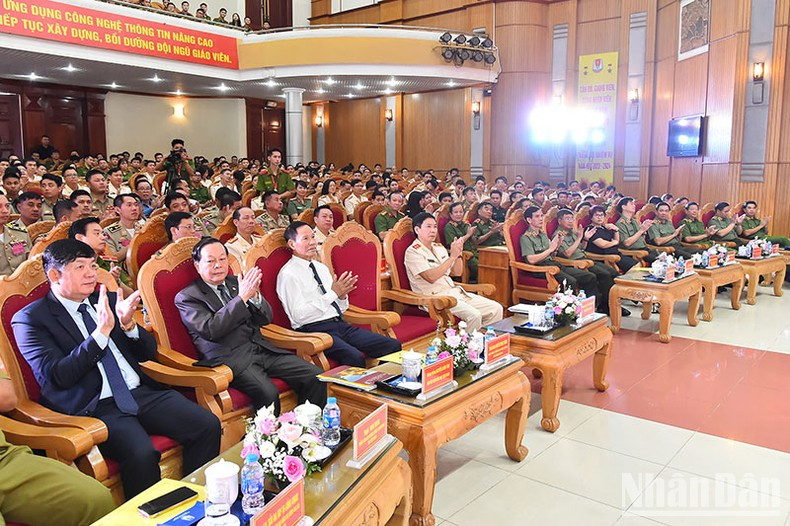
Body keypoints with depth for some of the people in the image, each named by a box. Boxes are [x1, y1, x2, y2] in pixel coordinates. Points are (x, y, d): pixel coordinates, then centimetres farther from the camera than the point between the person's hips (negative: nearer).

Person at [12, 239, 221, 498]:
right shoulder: (30, 319, 1)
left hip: (141, 392, 6)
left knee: (208, 425, -14)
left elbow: (149, 351, 16)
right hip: (95, 407, -5)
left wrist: (128, 325, -5)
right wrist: (101, 332, -18)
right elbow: (56, 377, -11)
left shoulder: (108, 300, 15)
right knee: (141, 454, -33)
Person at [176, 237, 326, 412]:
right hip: (230, 357, -6)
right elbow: (211, 330, -14)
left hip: (261, 348, 6)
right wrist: (242, 297, -18)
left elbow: (266, 319, 15)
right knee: (268, 393, -34)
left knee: (315, 377, -13)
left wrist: (254, 295, -6)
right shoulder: (186, 297, 2)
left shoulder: (235, 283, 18)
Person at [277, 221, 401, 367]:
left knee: (393, 346, -11)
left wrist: (342, 295, -2)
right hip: (315, 330, -7)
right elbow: (299, 315, -14)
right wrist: (333, 293, -14)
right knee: (355, 358, -35)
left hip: (341, 325, 7)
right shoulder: (288, 274, -3)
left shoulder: (321, 267, 19)